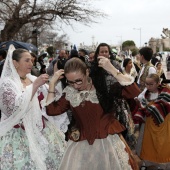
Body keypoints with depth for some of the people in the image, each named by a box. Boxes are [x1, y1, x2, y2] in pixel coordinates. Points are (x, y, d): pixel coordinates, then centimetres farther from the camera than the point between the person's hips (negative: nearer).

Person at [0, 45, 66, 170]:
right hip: (20, 135, -6)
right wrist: (34, 86, -25)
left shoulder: (34, 79, 8)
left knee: (50, 159, 7)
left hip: (41, 130, 6)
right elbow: (14, 108, -25)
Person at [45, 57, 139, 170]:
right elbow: (51, 110, -1)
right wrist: (52, 83, -2)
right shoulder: (70, 92, 1)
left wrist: (111, 69, -24)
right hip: (81, 142, 3)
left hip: (107, 139, -3)